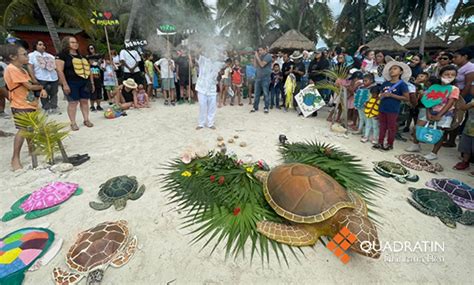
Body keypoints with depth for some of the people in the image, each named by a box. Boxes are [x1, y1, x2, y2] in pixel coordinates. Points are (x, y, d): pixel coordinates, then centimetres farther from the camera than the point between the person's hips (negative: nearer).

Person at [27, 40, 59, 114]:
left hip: (53, 78, 4)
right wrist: (33, 78, -12)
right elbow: (30, 67, -3)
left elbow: (56, 66, 20)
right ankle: (47, 109, 5)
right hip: (41, 79, -4)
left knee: (54, 94, 5)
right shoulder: (31, 55, 5)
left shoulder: (50, 56, 19)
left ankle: (54, 108, 12)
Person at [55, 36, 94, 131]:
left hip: (85, 82, 6)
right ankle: (73, 123, 2)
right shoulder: (62, 55, -1)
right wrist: (65, 84, -15)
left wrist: (91, 82, 13)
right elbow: (60, 70, -8)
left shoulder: (81, 56, 18)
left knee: (85, 101, 6)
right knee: (73, 102, -5)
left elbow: (88, 69, 20)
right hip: (71, 83, -5)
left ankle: (86, 120, 14)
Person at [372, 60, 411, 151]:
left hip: (393, 110, -5)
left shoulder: (402, 84, -6)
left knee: (391, 127, 5)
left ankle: (390, 144, 17)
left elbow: (407, 98, -9)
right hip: (382, 109, 5)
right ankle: (380, 143, 22)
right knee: (382, 126, 13)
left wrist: (392, 95, -15)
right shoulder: (385, 83, 10)